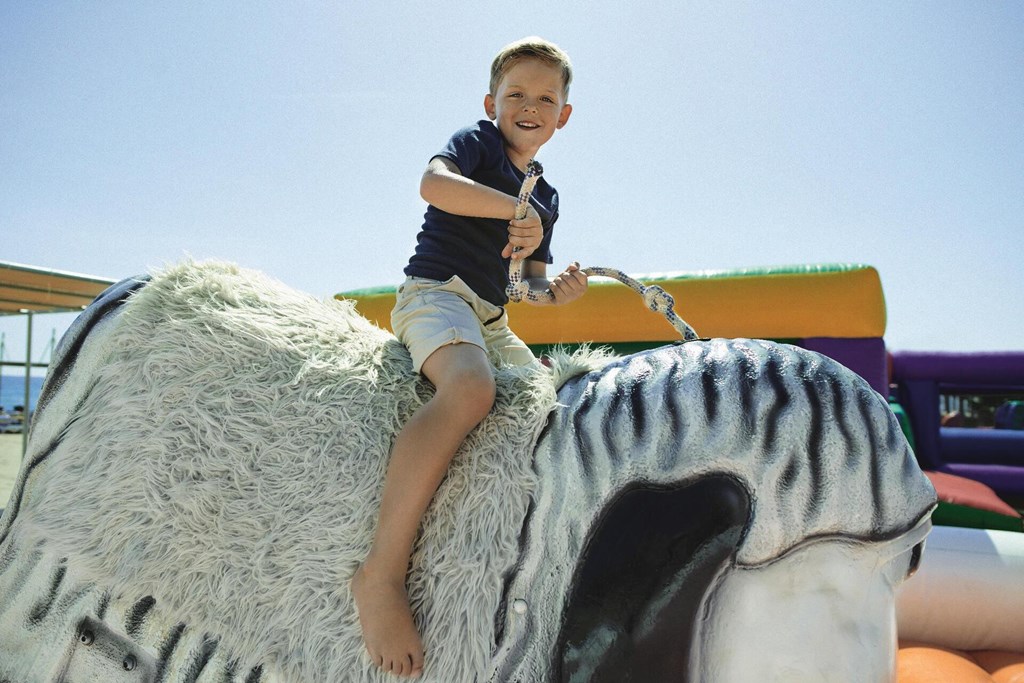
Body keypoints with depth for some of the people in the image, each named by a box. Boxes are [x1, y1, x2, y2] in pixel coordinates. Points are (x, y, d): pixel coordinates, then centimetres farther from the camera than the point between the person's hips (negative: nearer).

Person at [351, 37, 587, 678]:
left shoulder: (547, 198, 22)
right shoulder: (476, 142, 3)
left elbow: (534, 278, 24)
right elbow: (433, 182, -19)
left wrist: (559, 287, 1)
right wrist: (516, 210, -22)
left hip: (493, 323, 9)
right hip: (437, 292, -9)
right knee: (471, 388, -37)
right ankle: (382, 571, -39)